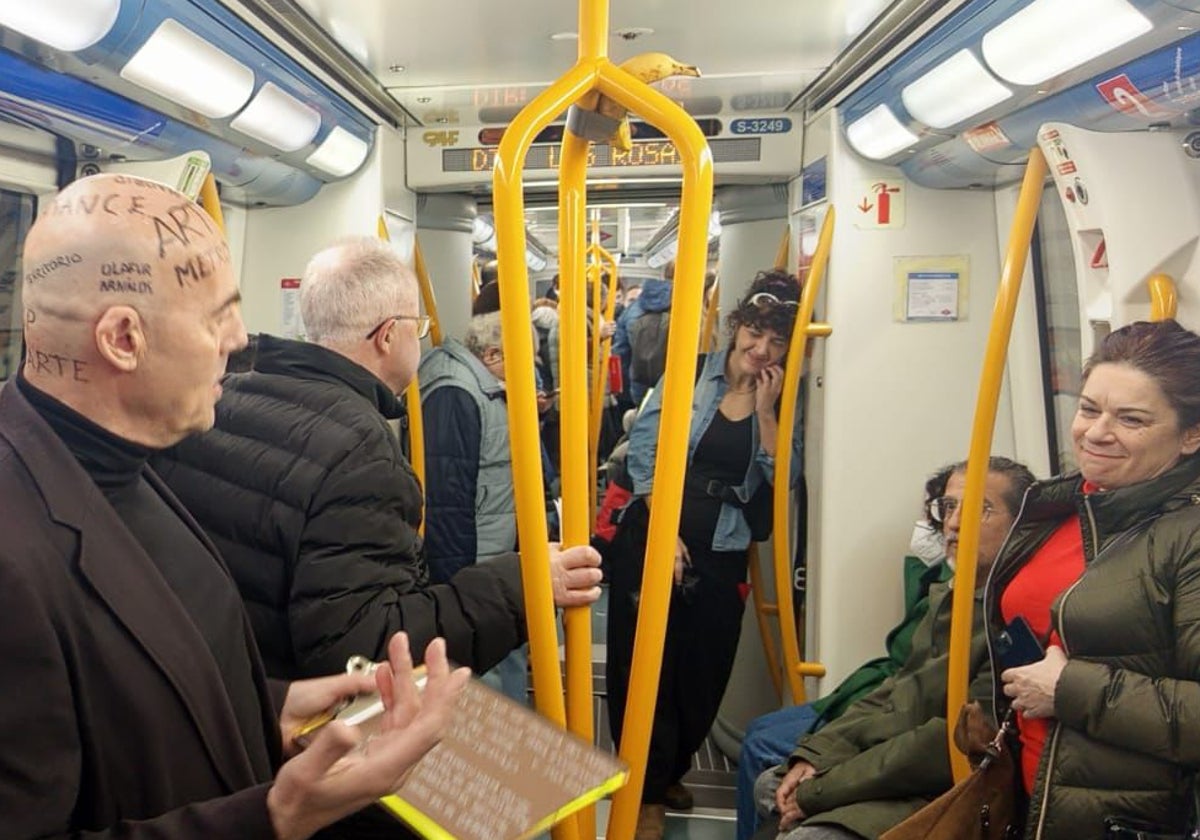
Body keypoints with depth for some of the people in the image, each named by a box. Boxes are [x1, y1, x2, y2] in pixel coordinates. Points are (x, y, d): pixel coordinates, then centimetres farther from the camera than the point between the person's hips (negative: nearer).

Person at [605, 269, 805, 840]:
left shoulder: (783, 401, 6)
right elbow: (643, 450, -7)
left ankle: (671, 772, 38)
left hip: (721, 552, 3)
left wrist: (765, 408, -11)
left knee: (703, 673, 12)